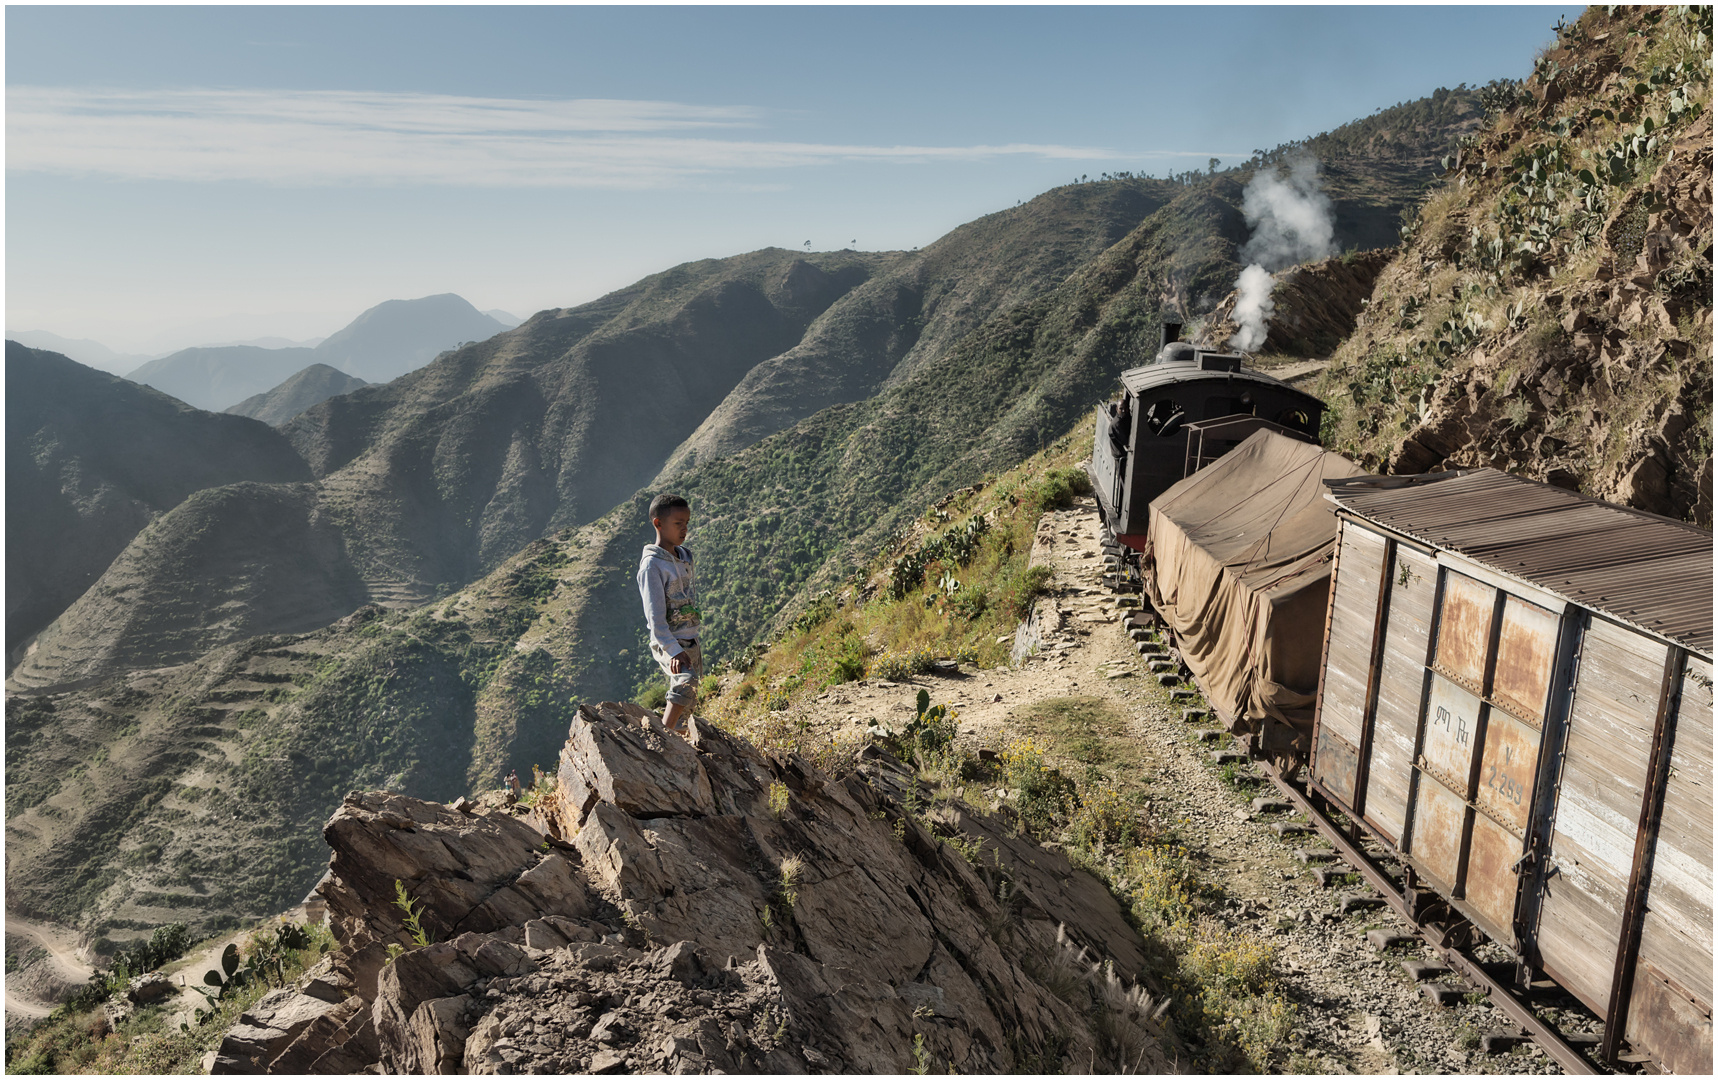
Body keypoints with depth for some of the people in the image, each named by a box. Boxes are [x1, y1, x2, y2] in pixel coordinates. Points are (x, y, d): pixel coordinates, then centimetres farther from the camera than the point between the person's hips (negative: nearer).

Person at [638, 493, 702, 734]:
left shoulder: (684, 555, 11)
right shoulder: (652, 564, -15)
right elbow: (655, 614, -21)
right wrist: (673, 650, -28)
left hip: (689, 641, 9)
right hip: (669, 643, -9)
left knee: (686, 704, 12)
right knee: (687, 681, -31)